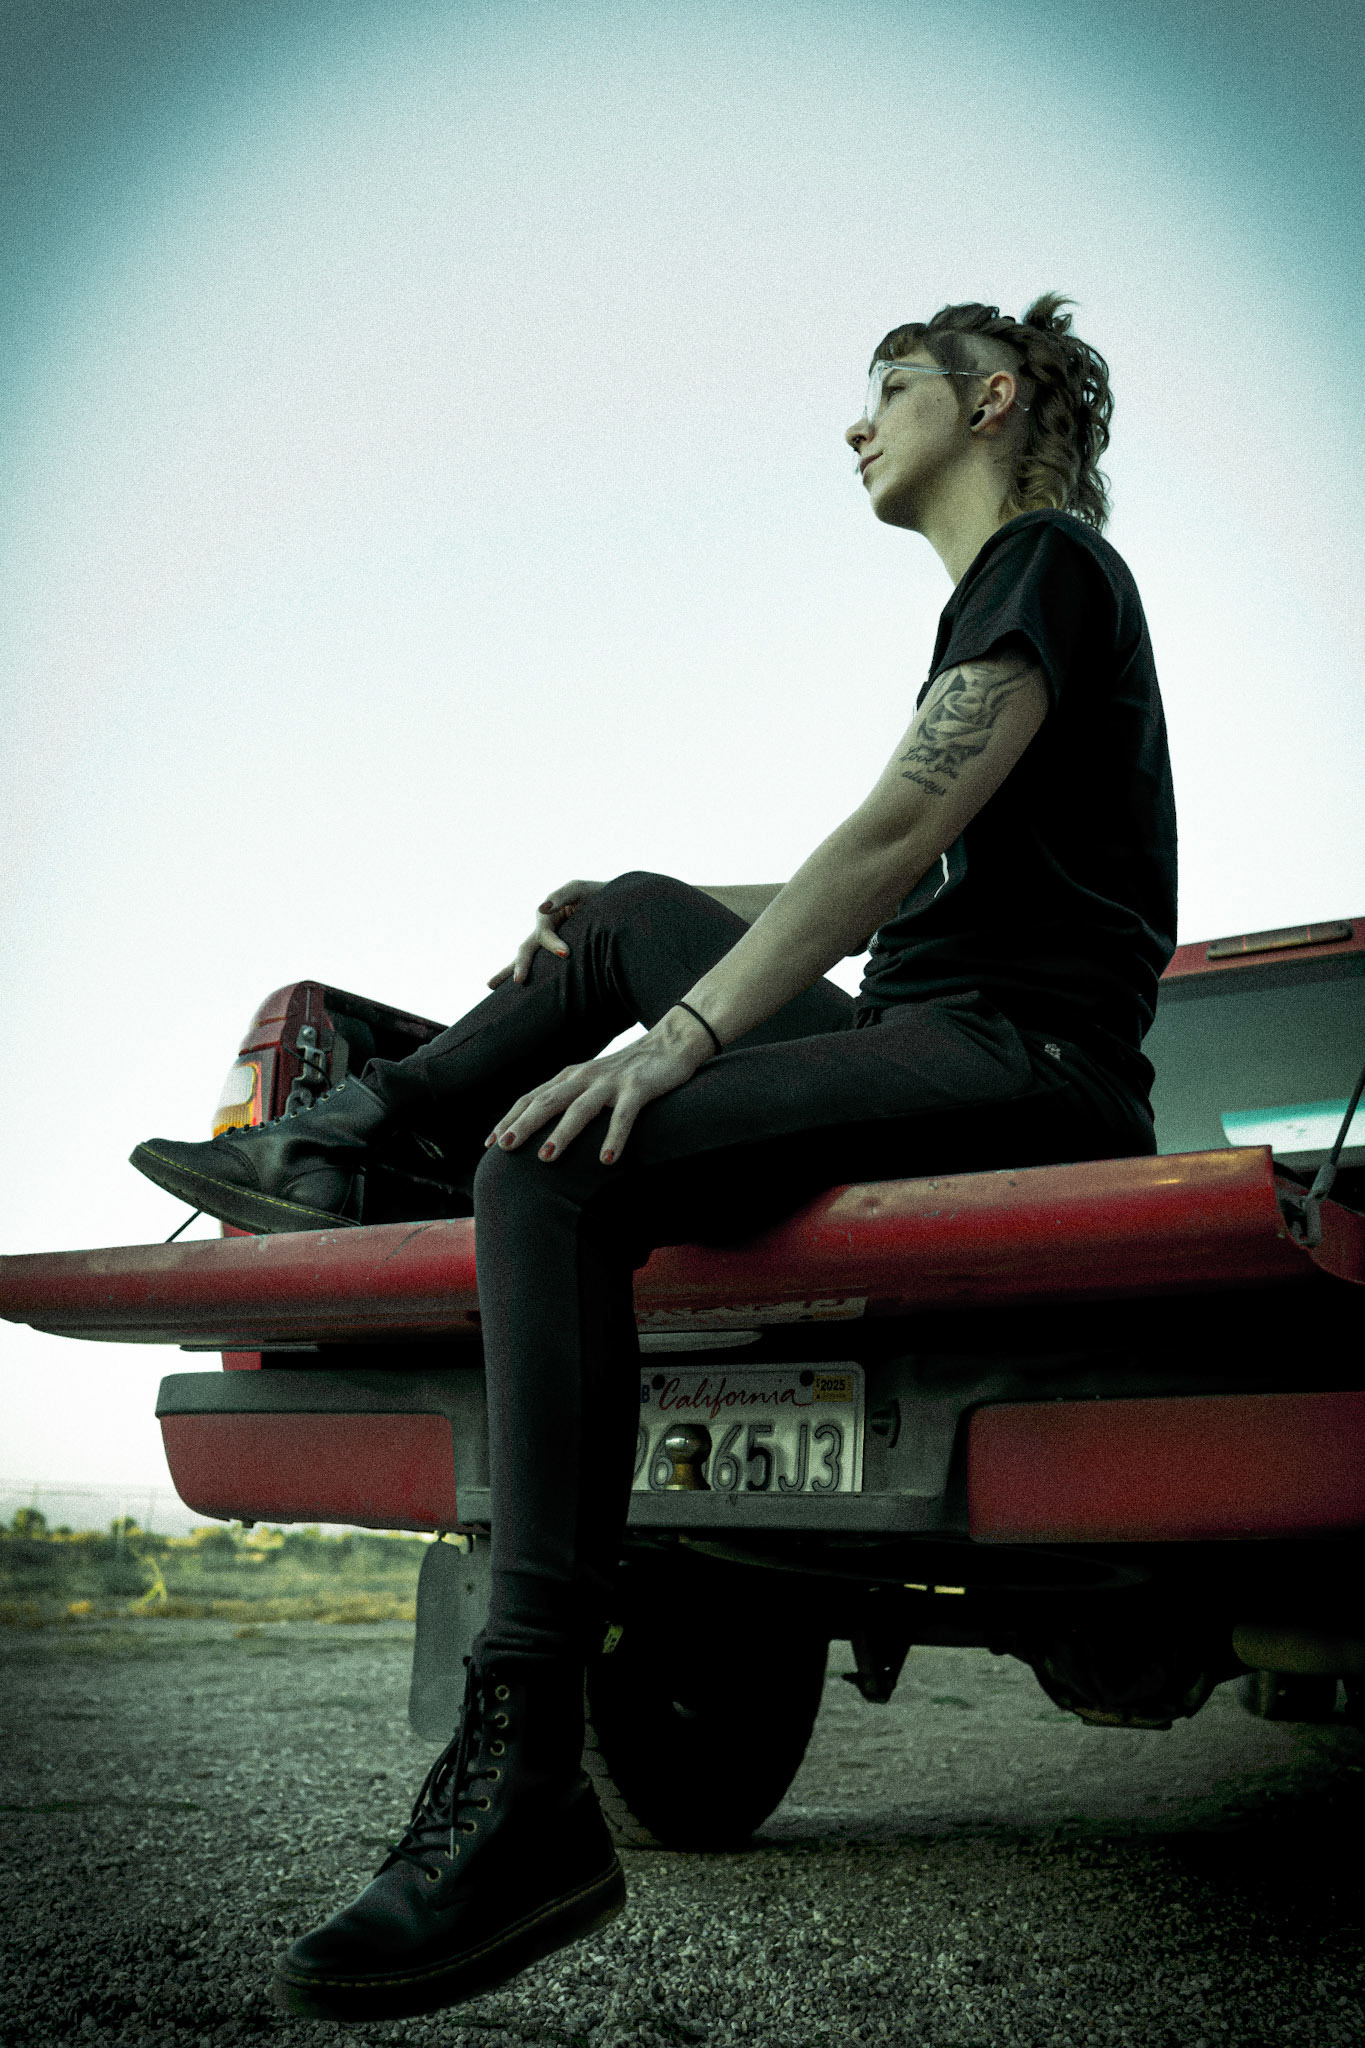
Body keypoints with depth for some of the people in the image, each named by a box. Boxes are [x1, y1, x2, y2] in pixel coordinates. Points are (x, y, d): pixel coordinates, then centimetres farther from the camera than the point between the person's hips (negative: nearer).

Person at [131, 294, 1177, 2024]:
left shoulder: (1049, 559, -2)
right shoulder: (998, 599, 28)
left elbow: (900, 833, -17)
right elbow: (887, 881, 30)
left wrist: (677, 1037, -23)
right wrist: (648, 933, 26)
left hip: (1026, 1058, -10)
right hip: (931, 1048, 10)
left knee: (554, 1172, -28)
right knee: (635, 920, 21)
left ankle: (523, 1793, -33)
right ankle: (344, 1140, 21)